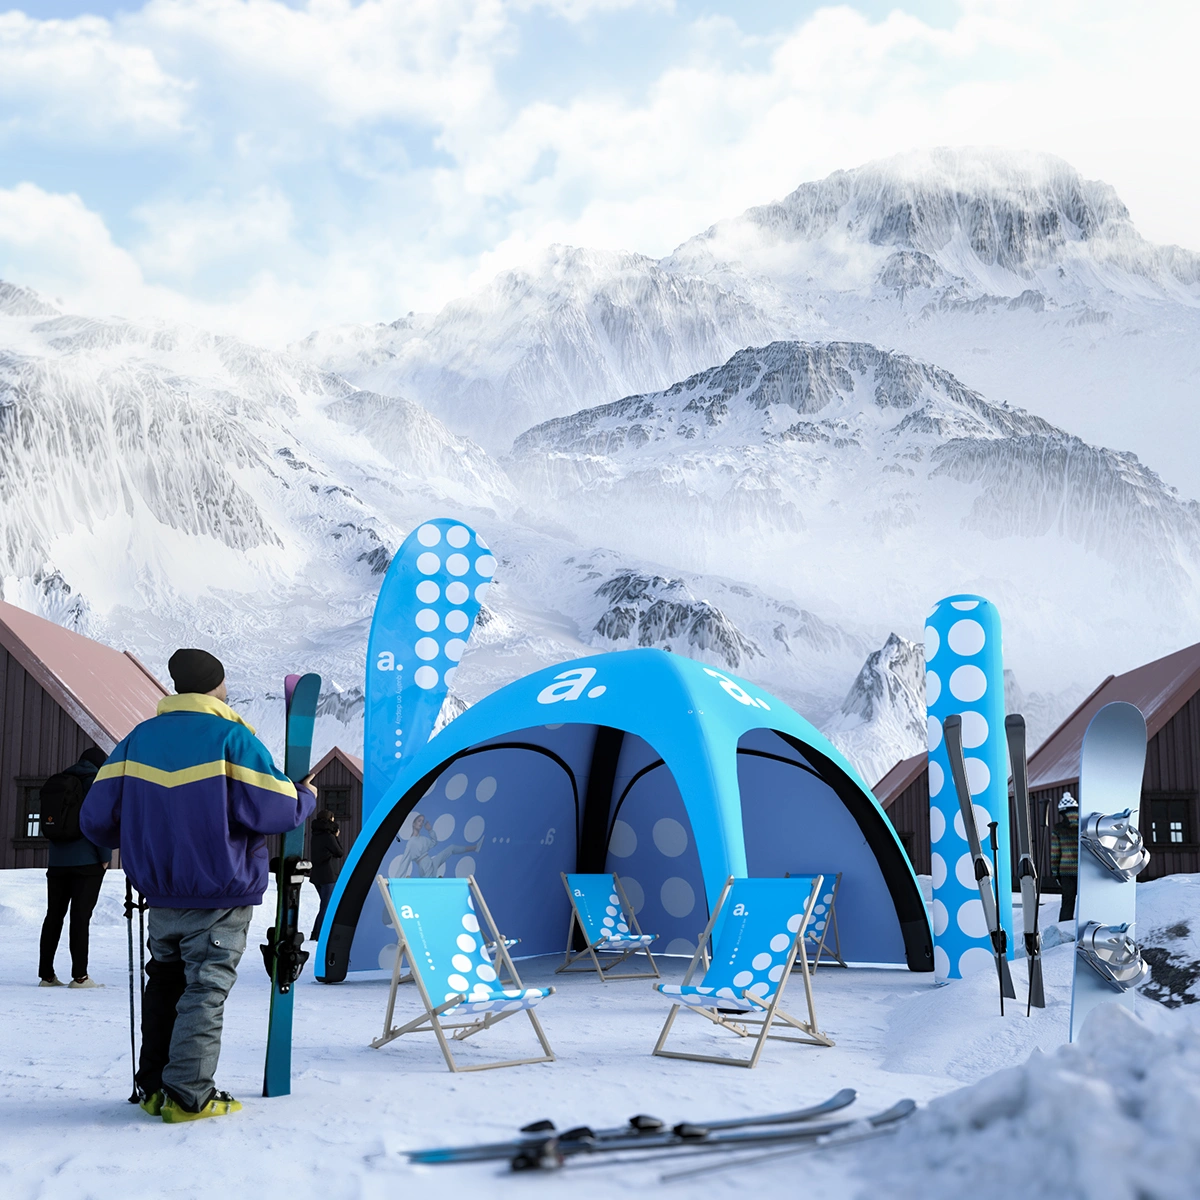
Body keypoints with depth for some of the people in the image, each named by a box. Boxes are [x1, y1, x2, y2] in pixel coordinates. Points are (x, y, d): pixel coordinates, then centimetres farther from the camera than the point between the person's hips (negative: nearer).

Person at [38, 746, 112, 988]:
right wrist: (105, 855, -9)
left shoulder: (59, 781, 15)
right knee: (80, 915, -5)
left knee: (54, 914, 10)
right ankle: (79, 976, -6)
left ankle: (46, 973, 12)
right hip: (87, 861, -6)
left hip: (57, 860, 6)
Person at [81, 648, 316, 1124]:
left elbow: (96, 819, 5)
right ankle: (188, 1095, 0)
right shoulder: (232, 738, -10)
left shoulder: (137, 739, 7)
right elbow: (276, 810, -14)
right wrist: (307, 797, 7)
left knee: (165, 985, 18)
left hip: (160, 896, 5)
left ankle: (154, 1086, 22)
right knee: (205, 990, 1)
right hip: (221, 897, -5)